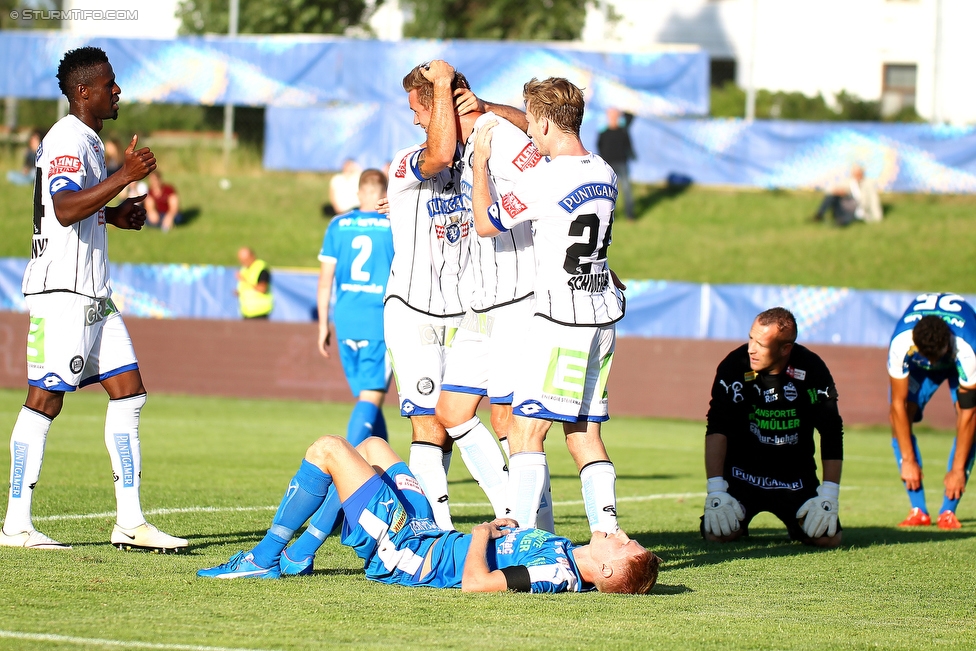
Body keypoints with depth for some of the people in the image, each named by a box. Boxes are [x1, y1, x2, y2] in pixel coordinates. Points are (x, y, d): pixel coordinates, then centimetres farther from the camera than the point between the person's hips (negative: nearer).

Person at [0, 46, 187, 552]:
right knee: (44, 400, -7)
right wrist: (126, 177, -31)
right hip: (61, 291, -10)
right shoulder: (68, 140, -13)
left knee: (129, 392, 5)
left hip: (93, 294, 10)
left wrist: (113, 216, 16)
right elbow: (65, 209, -28)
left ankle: (130, 522, 6)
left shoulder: (86, 140, 19)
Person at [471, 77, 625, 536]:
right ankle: (607, 535, 4)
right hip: (603, 314, 8)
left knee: (527, 428, -7)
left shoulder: (542, 180, -15)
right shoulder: (604, 174, 9)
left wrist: (480, 162, 11)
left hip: (561, 318, -8)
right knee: (584, 435, 11)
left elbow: (485, 223, -2)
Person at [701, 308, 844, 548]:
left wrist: (828, 495, -14)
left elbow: (832, 434, -7)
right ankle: (737, 522, 16)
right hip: (742, 473, -1)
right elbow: (717, 429, -17)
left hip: (796, 479, 1)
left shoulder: (812, 370, -12)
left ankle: (798, 526, 22)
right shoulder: (735, 367, -15)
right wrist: (716, 490, -25)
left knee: (827, 538, -16)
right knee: (717, 534, -23)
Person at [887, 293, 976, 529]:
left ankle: (948, 510, -16)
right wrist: (908, 461, -26)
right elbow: (898, 403, -29)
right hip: (917, 363, 1)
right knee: (899, 421, -16)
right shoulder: (901, 344, -39)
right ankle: (919, 511, -11)